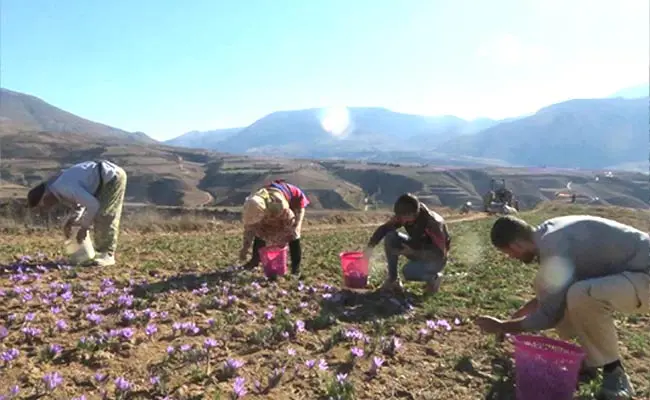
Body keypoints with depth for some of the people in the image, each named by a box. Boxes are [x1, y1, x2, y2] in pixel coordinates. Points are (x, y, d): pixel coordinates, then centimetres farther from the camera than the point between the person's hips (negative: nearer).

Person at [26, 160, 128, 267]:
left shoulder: (65, 188, -24)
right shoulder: (56, 189, 8)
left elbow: (93, 205, -25)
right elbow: (80, 204, 20)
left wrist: (84, 227, -13)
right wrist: (69, 223, 6)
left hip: (113, 176, -10)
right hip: (108, 178, 10)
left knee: (104, 217, -13)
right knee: (98, 216, 9)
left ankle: (107, 255, -8)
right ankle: (100, 252, 14)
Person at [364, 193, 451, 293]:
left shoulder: (432, 223, -32)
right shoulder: (404, 216, -15)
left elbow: (440, 253, -30)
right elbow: (384, 228, -8)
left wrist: (413, 252, -37)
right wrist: (371, 246, -23)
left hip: (436, 258, -6)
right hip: (417, 249, 6)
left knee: (409, 271, -34)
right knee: (390, 237, -17)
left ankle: (433, 278, -1)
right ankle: (393, 280, -7)